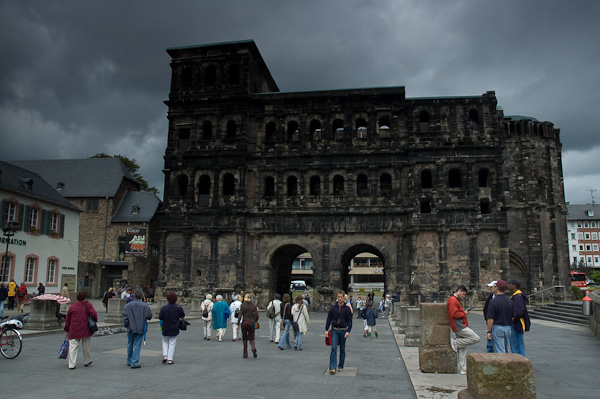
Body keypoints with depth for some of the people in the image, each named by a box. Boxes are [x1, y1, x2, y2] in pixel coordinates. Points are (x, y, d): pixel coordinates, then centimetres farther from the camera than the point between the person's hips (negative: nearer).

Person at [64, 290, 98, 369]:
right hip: (85, 330, -2)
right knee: (86, 347, 13)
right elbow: (93, 314, -14)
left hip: (74, 331, 2)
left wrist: (67, 330, 21)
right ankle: (87, 361, 26)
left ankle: (71, 364, -5)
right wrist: (95, 321, 5)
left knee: (73, 347, 2)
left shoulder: (71, 307, 7)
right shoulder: (87, 305, -2)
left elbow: (67, 319, 12)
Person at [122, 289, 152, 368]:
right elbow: (149, 316, -3)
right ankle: (134, 363, -3)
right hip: (140, 328, -2)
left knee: (130, 345, 18)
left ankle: (129, 361, 30)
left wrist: (126, 324, 3)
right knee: (137, 346, 0)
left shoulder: (128, 305, -3)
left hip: (130, 328, 2)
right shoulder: (145, 306, -7)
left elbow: (125, 315, -8)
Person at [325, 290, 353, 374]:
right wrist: (326, 329, -2)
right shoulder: (333, 307, 3)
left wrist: (348, 331, -12)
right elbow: (329, 319, 6)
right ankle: (332, 368, -12)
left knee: (342, 350, 9)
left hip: (343, 330, 0)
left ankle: (340, 366, 23)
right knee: (333, 348, -11)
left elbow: (350, 321, -1)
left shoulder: (347, 308, -1)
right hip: (334, 330, 0)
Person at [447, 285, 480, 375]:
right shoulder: (453, 300, -12)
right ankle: (455, 343, -8)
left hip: (460, 327, 11)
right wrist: (464, 313, -9)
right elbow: (454, 314, -21)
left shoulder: (456, 300, 23)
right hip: (459, 327, -11)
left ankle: (462, 369, 13)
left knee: (462, 349, 10)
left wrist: (464, 312, 14)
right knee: (476, 338, -15)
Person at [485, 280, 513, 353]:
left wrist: (488, 332, -10)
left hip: (498, 328, -6)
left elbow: (490, 319, -16)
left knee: (499, 351, -2)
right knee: (506, 350, 18)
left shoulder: (493, 301, -16)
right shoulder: (509, 300, 3)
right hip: (508, 328, 6)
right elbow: (513, 316, 10)